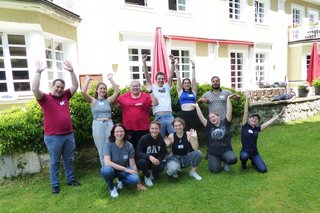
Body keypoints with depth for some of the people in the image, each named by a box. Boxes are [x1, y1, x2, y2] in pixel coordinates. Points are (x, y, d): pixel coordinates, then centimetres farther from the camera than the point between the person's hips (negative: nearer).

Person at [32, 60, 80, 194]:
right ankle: (55, 185, 22)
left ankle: (71, 179, 31)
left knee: (68, 160, 17)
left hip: (69, 135, 4)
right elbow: (35, 89, -21)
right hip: (53, 137, -4)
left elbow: (75, 86, 6)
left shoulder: (65, 96, 7)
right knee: (55, 161, 9)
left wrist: (71, 71, -3)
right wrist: (38, 72, -23)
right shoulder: (45, 98, -4)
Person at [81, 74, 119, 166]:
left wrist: (110, 79, 0)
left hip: (109, 124, 1)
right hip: (97, 125, -1)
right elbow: (83, 91, -8)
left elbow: (117, 91, -4)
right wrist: (88, 79, 1)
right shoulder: (93, 101, 7)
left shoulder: (108, 100, 9)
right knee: (102, 151, 7)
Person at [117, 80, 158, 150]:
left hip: (143, 129, -1)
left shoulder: (146, 96, 1)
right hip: (128, 128, 1)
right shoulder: (124, 96, 6)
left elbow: (155, 103, -10)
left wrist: (150, 92, -19)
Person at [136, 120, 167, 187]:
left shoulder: (161, 139, -9)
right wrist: (149, 156, -38)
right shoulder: (144, 138, -18)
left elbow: (163, 153, -4)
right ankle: (147, 176, -2)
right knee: (142, 161, -35)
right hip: (145, 160, -2)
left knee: (161, 167, -29)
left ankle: (153, 174, 9)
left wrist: (159, 160, -26)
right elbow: (138, 153, -21)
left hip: (156, 161, 2)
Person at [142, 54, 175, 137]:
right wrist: (144, 62, -11)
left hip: (169, 116, 2)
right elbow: (147, 76, -1)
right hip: (159, 117, -2)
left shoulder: (167, 87, 14)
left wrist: (172, 62, -10)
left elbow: (171, 75, 3)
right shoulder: (153, 87, 9)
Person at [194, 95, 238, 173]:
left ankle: (225, 161, 8)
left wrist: (228, 99, -10)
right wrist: (197, 106, -3)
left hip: (226, 150, -1)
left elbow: (229, 111, -8)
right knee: (215, 170, -14)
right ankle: (218, 161, 22)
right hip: (213, 153, 1)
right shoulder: (209, 126, 1)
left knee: (233, 159, -30)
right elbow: (201, 117, -4)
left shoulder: (225, 123, 0)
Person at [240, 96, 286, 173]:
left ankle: (253, 162, 23)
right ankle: (243, 163, 1)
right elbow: (245, 112, -13)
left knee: (263, 169, -12)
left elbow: (269, 122, 5)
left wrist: (279, 114, 6)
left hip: (254, 152, 3)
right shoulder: (245, 126, -6)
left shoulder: (257, 128, 3)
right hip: (245, 151, -3)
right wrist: (247, 99, -18)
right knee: (244, 156, -38)